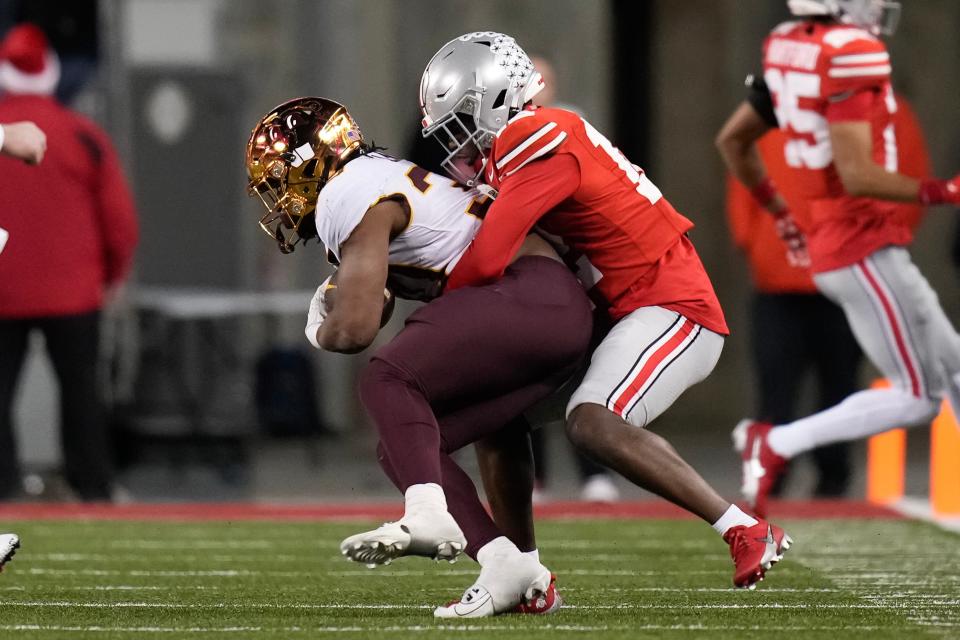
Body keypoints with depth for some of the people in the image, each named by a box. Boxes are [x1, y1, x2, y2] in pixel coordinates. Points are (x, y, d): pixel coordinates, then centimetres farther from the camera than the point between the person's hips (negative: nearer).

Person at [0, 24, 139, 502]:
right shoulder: (84, 137, -3)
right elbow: (120, 220, -1)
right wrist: (112, 274, 14)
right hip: (72, 291, 1)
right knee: (80, 388, 10)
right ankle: (93, 485, 13)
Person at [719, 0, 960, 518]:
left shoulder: (787, 48, 8)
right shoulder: (850, 55, -19)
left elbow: (735, 142, 18)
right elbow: (856, 176, -24)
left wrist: (778, 211, 29)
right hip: (865, 251, -10)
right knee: (917, 397, -3)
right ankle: (775, 445, -1)